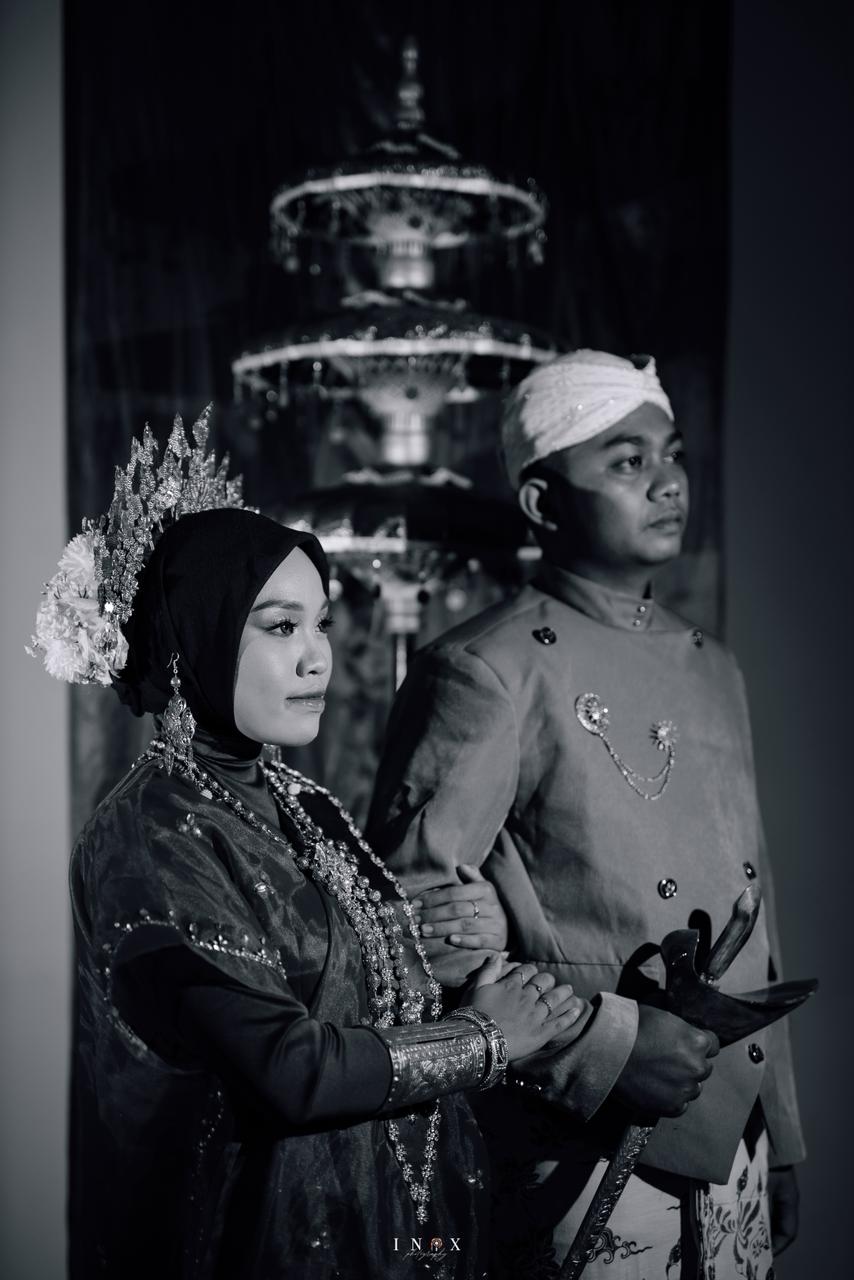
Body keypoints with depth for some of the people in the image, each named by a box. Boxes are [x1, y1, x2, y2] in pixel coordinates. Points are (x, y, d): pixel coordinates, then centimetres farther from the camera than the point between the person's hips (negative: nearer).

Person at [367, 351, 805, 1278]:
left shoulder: (714, 671, 11)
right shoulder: (486, 674, -12)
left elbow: (753, 924, 14)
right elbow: (408, 912, -17)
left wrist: (780, 1148, 15)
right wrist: (605, 1044, -20)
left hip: (736, 1153, 7)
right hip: (587, 1180, -6)